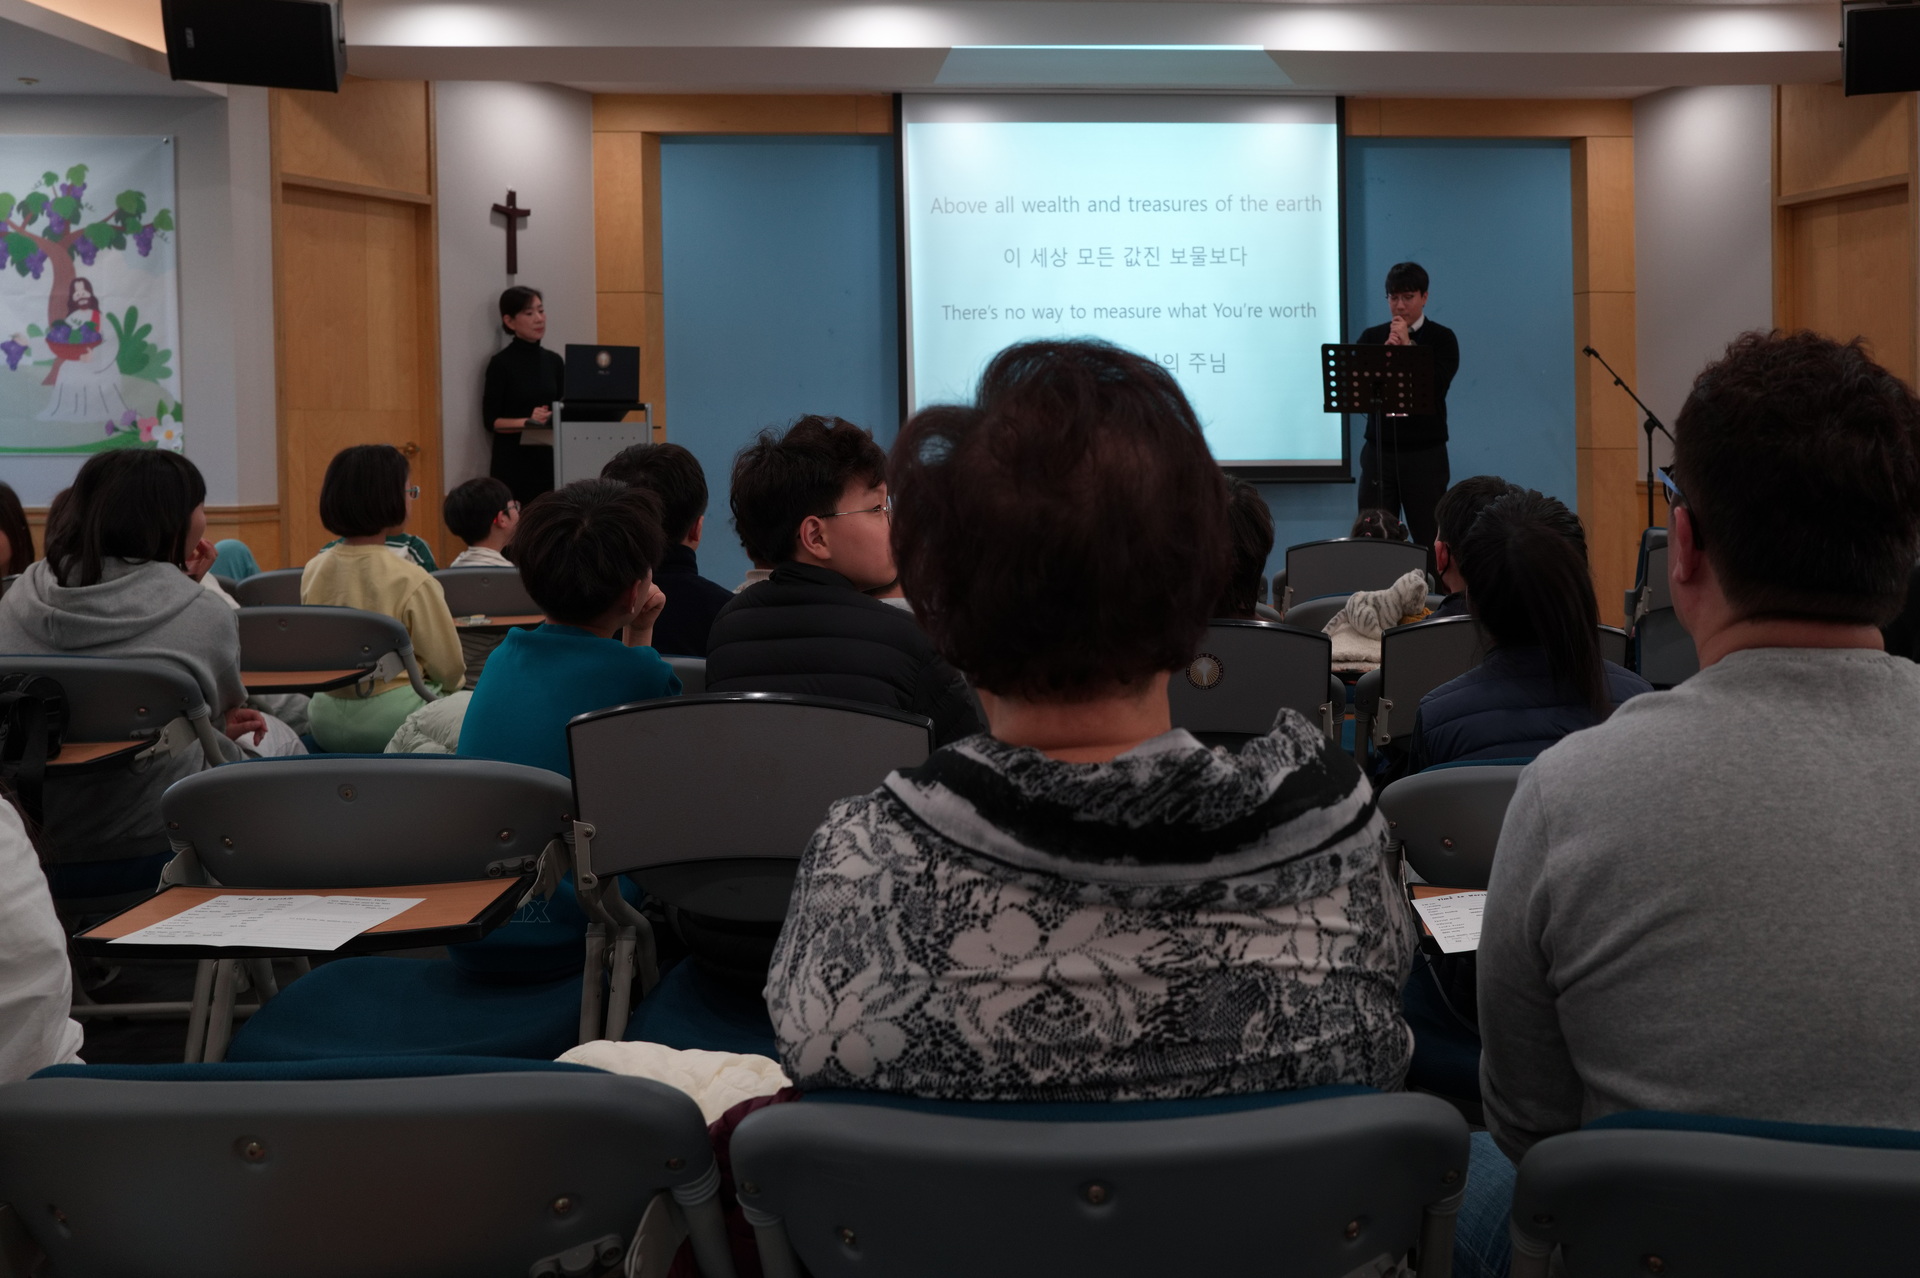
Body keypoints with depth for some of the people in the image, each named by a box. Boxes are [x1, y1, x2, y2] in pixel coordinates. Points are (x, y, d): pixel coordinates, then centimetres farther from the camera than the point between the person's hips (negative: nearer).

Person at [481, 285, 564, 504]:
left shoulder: (554, 361, 11)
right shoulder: (501, 363, -5)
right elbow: (491, 420, -7)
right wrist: (528, 422, -22)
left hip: (550, 460, 5)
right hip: (513, 463, -5)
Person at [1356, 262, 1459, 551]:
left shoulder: (1442, 339, 2)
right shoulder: (1372, 338, 9)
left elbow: (1436, 386, -12)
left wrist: (1406, 346, -11)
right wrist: (1385, 352, -13)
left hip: (1425, 454, -2)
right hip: (1379, 451, 2)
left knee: (1429, 537, -2)